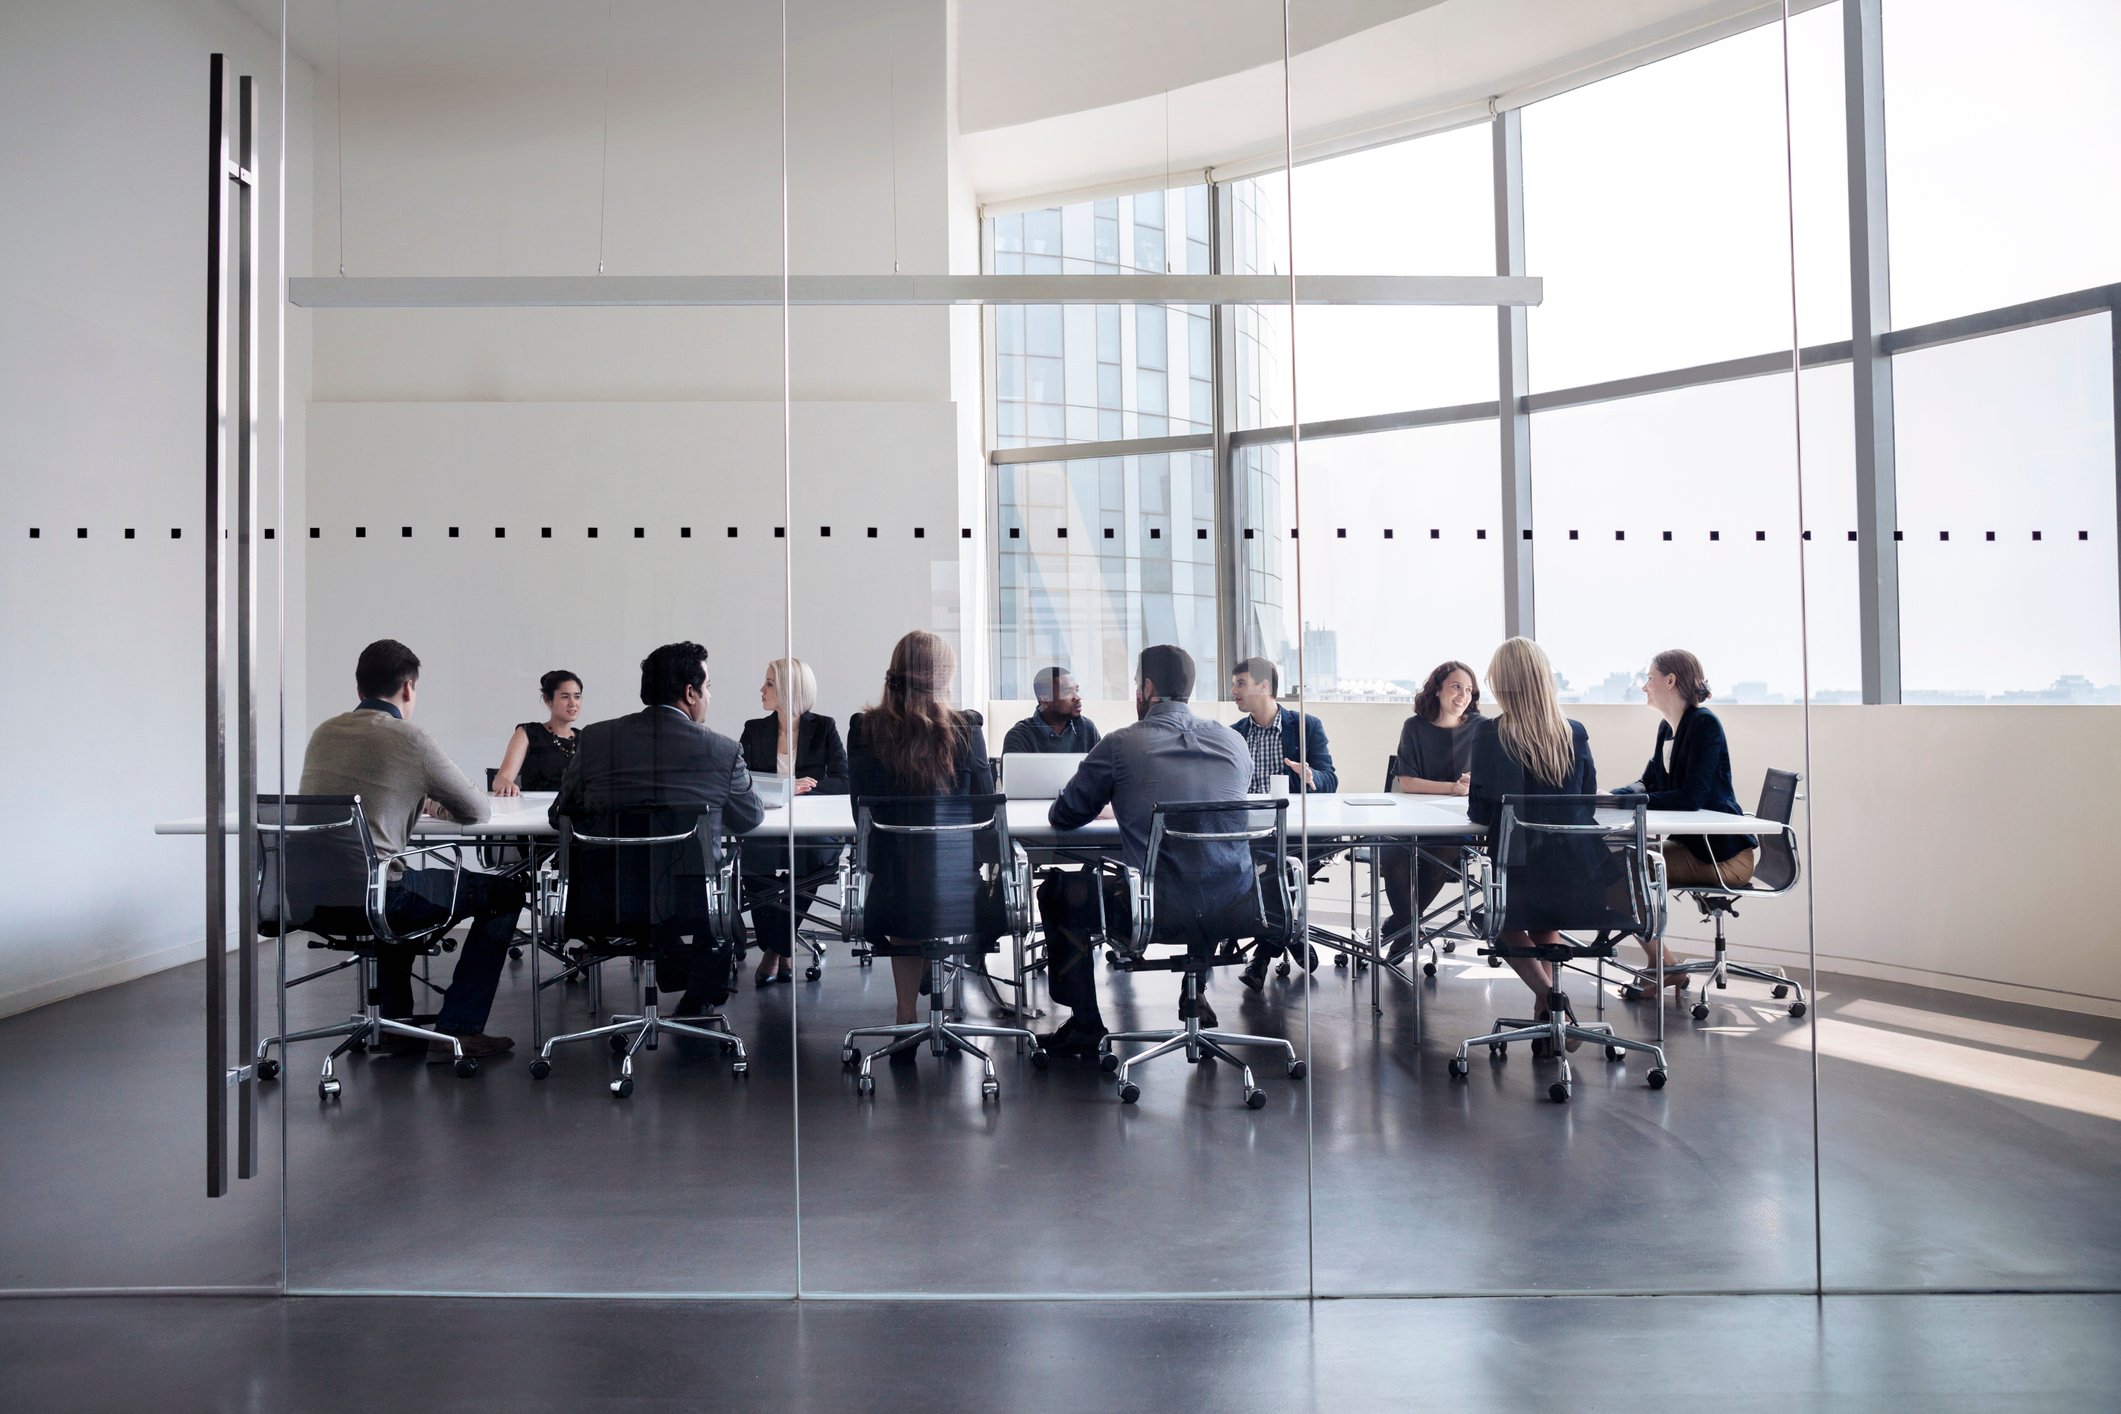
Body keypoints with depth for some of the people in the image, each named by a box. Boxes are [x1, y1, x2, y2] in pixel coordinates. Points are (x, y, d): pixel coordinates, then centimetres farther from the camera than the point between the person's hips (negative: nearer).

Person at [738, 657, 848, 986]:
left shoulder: (824, 728, 6)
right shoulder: (754, 730, 12)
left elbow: (842, 783, -4)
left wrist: (800, 788, -20)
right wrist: (787, 787, -17)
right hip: (766, 829, 2)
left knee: (806, 858, -33)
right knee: (752, 859, -30)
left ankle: (775, 950, -12)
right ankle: (779, 951, -12)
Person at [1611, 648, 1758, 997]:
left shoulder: (1704, 724, -17)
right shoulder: (1668, 727, 11)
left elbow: (1691, 797, -26)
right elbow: (1649, 784, 13)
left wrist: (1629, 801, -26)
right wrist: (1611, 796, -5)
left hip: (1725, 854, -9)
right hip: (1694, 845, 9)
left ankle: (1664, 966, -2)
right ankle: (1659, 965, 2)